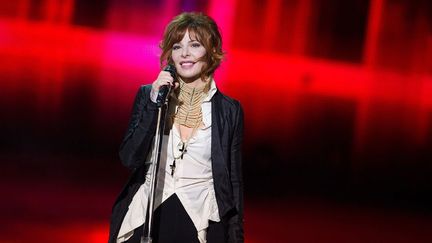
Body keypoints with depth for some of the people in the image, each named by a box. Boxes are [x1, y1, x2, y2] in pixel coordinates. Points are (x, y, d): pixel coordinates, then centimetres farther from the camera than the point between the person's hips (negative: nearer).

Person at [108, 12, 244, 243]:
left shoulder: (229, 110, -1)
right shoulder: (148, 94, 0)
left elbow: (234, 181, 2)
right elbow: (129, 158, -8)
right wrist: (153, 103, -15)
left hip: (201, 224, 0)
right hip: (146, 221, 1)